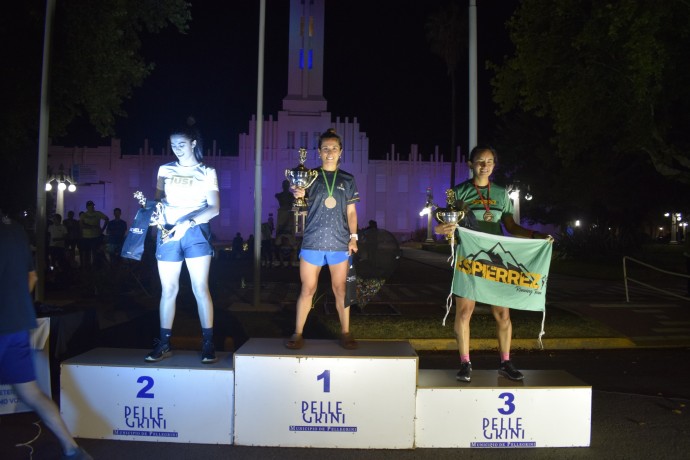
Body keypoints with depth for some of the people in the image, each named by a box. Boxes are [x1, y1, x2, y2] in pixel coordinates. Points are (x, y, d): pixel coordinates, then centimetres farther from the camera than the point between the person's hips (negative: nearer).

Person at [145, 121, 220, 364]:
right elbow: (158, 200, 14)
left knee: (200, 288, -7)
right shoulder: (165, 169, 14)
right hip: (168, 233, 3)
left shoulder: (207, 172, 6)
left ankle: (208, 344, -2)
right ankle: (164, 343, 12)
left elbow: (214, 208, -3)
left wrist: (189, 222, -17)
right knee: (168, 290, 4)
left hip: (196, 232, -2)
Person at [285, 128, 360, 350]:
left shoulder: (348, 180, 10)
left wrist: (353, 236, 1)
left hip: (340, 243, 1)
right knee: (307, 289, 2)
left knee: (340, 289, 7)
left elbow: (351, 211, 12)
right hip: (312, 241, -1)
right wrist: (298, 196, -18)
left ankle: (345, 333, 16)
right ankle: (298, 334, 11)